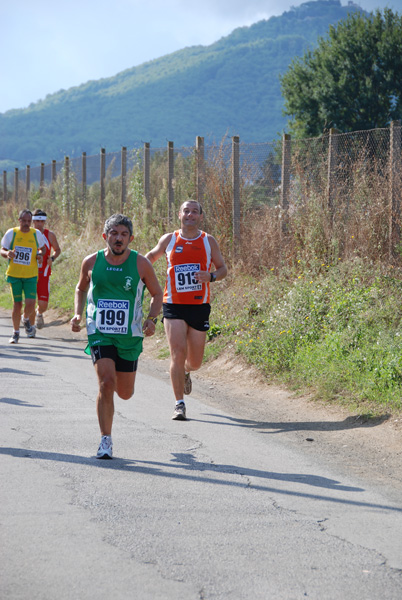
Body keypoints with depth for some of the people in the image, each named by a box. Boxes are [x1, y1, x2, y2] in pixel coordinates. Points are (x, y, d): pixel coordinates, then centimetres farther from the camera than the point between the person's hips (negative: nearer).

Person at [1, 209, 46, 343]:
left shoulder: (36, 234, 2)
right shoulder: (11, 233, -1)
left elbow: (42, 248, 19)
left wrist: (40, 254, -4)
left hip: (31, 275, 0)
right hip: (14, 274, 0)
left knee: (30, 304, -12)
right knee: (17, 304, 1)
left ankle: (26, 319, 23)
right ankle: (16, 332, 18)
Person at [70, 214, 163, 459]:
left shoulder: (141, 264, -6)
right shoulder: (92, 262, -2)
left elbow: (157, 293, 6)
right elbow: (81, 288, 17)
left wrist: (152, 319, -10)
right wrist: (78, 314, 1)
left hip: (130, 335, 1)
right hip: (100, 333, -1)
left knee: (125, 393, 9)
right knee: (106, 383, -18)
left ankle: (118, 377, 49)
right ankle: (106, 440, -7)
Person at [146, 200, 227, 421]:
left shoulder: (208, 241, 4)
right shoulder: (169, 240, 4)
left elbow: (223, 268, 10)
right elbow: (151, 256, 22)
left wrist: (211, 276, -12)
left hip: (199, 306, 1)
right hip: (174, 306, -1)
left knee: (194, 361, 8)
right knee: (178, 354, -14)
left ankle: (185, 372, 46)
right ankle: (180, 405, -7)